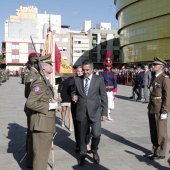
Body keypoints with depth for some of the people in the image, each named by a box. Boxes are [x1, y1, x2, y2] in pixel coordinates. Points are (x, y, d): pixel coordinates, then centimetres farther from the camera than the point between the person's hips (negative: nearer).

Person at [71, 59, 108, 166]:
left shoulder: (99, 79, 0)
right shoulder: (77, 80, 5)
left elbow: (104, 97, 0)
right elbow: (75, 93, 18)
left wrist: (104, 113, -4)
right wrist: (74, 96, -6)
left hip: (95, 111, -2)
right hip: (81, 112, 2)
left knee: (96, 134, -11)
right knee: (82, 135, 9)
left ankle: (94, 151, 20)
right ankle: (83, 154, 32)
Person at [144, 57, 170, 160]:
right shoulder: (155, 78, 13)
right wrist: (149, 108, 16)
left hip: (160, 111, -8)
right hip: (152, 110, 8)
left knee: (161, 133, 5)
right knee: (153, 132, 16)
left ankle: (160, 153, 17)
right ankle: (155, 150, 29)